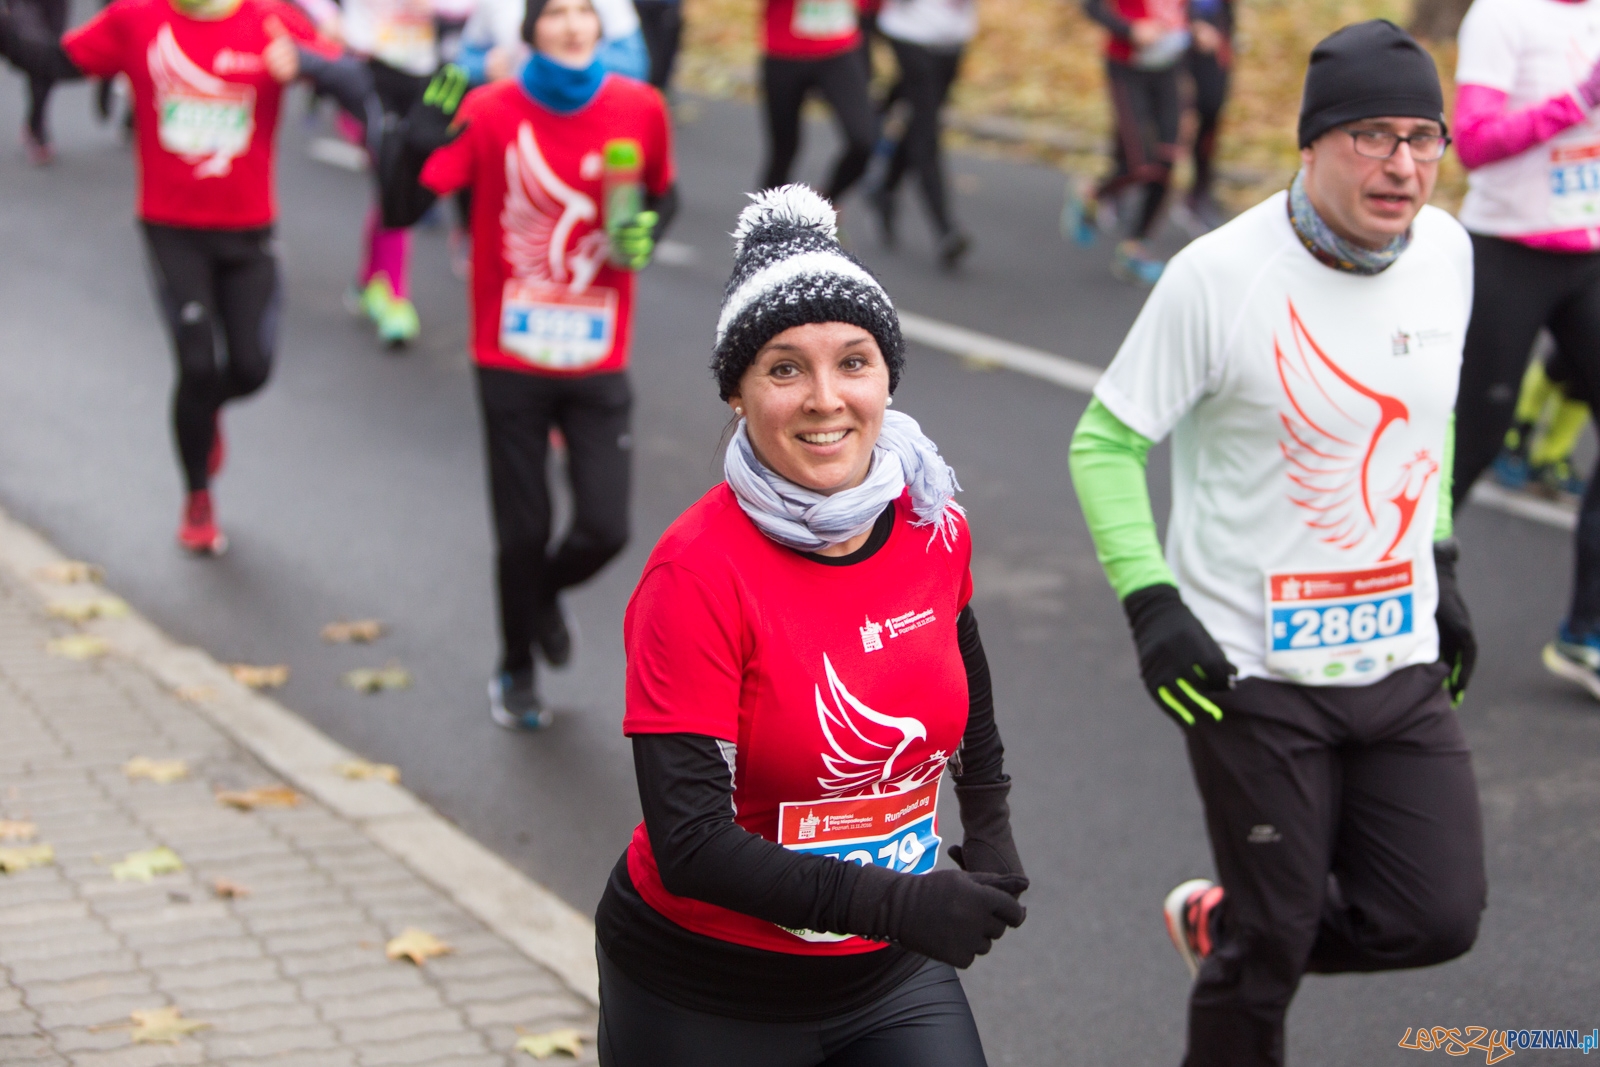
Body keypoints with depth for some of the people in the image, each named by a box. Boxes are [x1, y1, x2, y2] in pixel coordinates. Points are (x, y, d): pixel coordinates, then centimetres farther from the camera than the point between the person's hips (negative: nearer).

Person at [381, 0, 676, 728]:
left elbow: (663, 193, 15)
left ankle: (545, 594, 32)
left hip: (598, 367, 2)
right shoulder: (489, 113, -10)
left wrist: (646, 230, -7)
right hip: (511, 365, -2)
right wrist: (418, 142, -33)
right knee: (522, 532, 5)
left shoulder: (639, 109, -4)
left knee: (605, 529, -5)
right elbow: (401, 210, -15)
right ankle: (516, 673, 31)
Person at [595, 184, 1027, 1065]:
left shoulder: (934, 528, -5)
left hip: (890, 977, 4)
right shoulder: (699, 573, -21)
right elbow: (689, 843, -24)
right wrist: (900, 906, -28)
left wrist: (989, 828, 10)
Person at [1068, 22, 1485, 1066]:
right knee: (1271, 950, 2)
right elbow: (1106, 441, -10)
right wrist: (1152, 605, -18)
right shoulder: (1221, 275, -17)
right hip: (1256, 669, -5)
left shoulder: (1446, 251, 0)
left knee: (1439, 918, 3)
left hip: (1399, 659, 5)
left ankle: (1217, 922, 28)